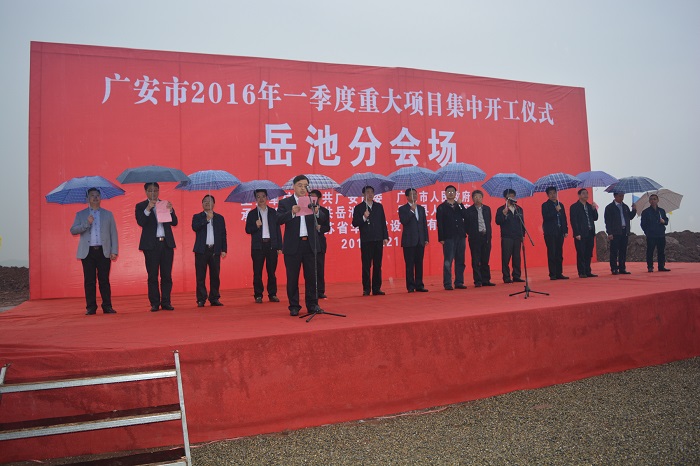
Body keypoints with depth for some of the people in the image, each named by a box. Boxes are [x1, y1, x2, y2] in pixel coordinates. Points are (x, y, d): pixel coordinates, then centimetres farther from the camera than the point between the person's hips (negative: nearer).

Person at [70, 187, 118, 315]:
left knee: (104, 280, 0)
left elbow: (113, 233, 7)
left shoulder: (108, 214, 13)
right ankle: (91, 307, 6)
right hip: (88, 252, 0)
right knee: (89, 281, 0)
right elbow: (73, 230, 2)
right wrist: (87, 223, -13)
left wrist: (114, 251, -1)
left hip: (104, 251, 0)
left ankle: (107, 306, 3)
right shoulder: (80, 214, 12)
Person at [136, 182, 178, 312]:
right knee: (152, 276, 0)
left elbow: (174, 223, 5)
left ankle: (166, 302, 8)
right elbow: (141, 223, -9)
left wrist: (170, 210, -11)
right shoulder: (141, 206, 7)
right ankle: (155, 303, 5)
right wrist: (148, 209, -20)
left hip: (167, 243, 2)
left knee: (167, 275, 2)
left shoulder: (165, 204, 14)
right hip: (151, 244, -2)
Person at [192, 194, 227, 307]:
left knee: (215, 276, 2)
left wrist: (224, 249, 4)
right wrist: (207, 219, -12)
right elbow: (195, 227, -10)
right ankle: (201, 300, 3)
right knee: (200, 276, -2)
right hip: (201, 250, -1)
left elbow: (223, 234, 11)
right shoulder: (197, 217, 10)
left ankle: (214, 298, 9)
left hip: (215, 250, 1)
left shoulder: (220, 218, 14)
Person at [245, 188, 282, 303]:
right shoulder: (252, 214, 8)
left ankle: (272, 294, 11)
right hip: (258, 245, -1)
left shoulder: (273, 212, 10)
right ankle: (258, 295, 8)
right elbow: (248, 230, 5)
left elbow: (278, 229, 8)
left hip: (272, 245, 1)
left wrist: (279, 246, 3)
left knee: (272, 271, 3)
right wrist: (256, 226, -17)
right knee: (257, 272, 1)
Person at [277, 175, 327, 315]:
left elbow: (322, 219, -2)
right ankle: (294, 306, 13)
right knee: (292, 278, 4)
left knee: (311, 276, 6)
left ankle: (312, 305, 15)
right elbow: (278, 220, -11)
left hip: (310, 245, 2)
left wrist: (317, 212, -24)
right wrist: (292, 212, -27)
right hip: (293, 245, -2)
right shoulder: (285, 202, 3)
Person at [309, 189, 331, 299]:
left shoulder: (324, 211, 12)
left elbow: (327, 227, 6)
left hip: (320, 243, 2)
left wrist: (319, 227, -13)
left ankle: (320, 291, 10)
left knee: (320, 268, 3)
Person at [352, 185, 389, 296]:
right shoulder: (359, 208, 3)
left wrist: (385, 237, 5)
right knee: (366, 266, -1)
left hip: (378, 240, 3)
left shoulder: (379, 206, 13)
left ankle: (377, 288, 12)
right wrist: (363, 218, -20)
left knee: (377, 266, 6)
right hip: (366, 241, -3)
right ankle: (366, 289, 5)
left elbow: (383, 222, 12)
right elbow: (355, 224, -4)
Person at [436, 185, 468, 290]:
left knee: (460, 261, 6)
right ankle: (447, 284, -2)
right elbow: (439, 224, -2)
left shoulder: (459, 206, 16)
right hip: (449, 238, -4)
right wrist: (441, 238, -9)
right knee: (448, 262, -5)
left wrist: (460, 204, -7)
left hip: (461, 237, 4)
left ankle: (459, 282, 12)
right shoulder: (441, 207, 5)